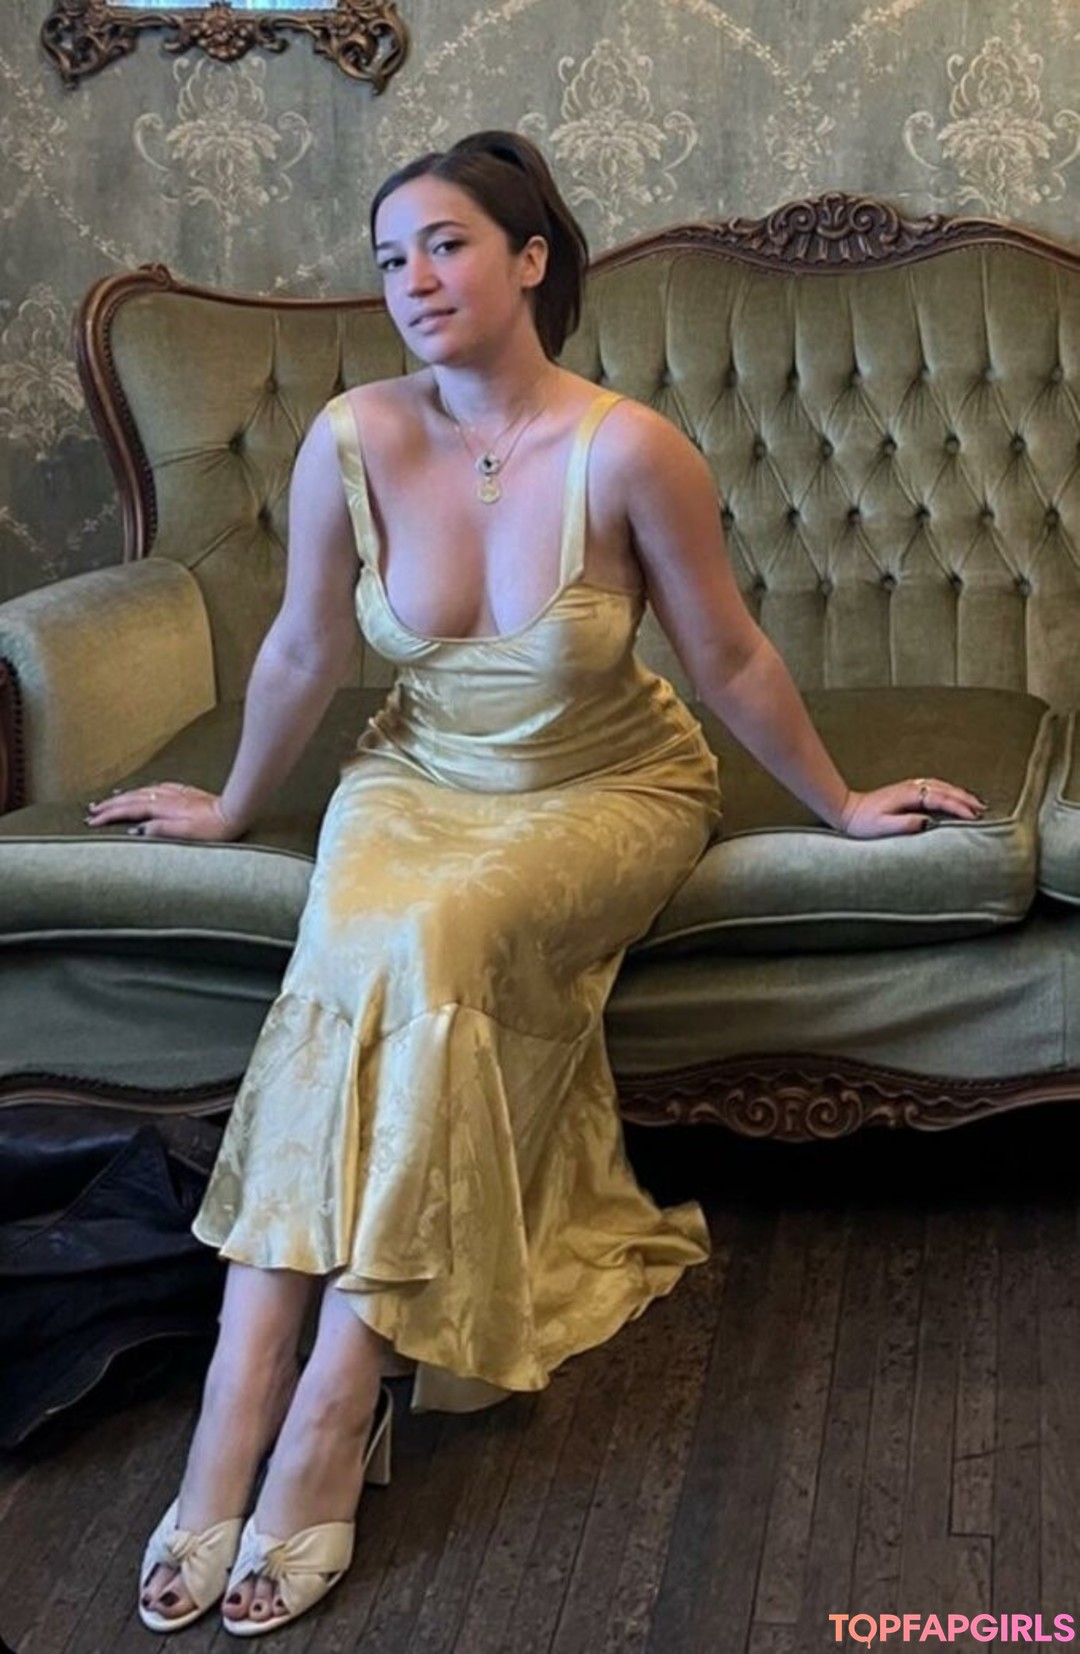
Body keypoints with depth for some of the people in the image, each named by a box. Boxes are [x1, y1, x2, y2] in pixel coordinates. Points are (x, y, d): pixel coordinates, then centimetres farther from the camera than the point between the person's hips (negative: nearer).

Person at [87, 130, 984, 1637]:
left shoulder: (627, 451, -20)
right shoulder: (353, 441, -12)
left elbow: (731, 660, -7)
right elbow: (304, 652, 3)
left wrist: (841, 806, 3)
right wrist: (233, 809, 15)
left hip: (609, 792, -2)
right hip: (420, 779, 3)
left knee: (423, 943, -32)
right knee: (354, 955, -30)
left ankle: (330, 1406, -29)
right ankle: (242, 1394, -29)